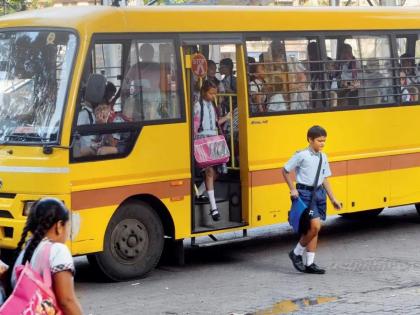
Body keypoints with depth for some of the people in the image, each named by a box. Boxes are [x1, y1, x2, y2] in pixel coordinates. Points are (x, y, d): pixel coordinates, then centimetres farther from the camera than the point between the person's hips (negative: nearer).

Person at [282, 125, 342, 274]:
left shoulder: (323, 157, 9)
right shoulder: (302, 156, -10)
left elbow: (325, 179, 15)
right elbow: (285, 171, -2)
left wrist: (333, 199, 14)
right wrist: (292, 189, -7)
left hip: (319, 192, 7)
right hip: (305, 193, -7)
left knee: (313, 229, 7)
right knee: (315, 226, -16)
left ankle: (310, 263, 13)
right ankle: (296, 253, 4)